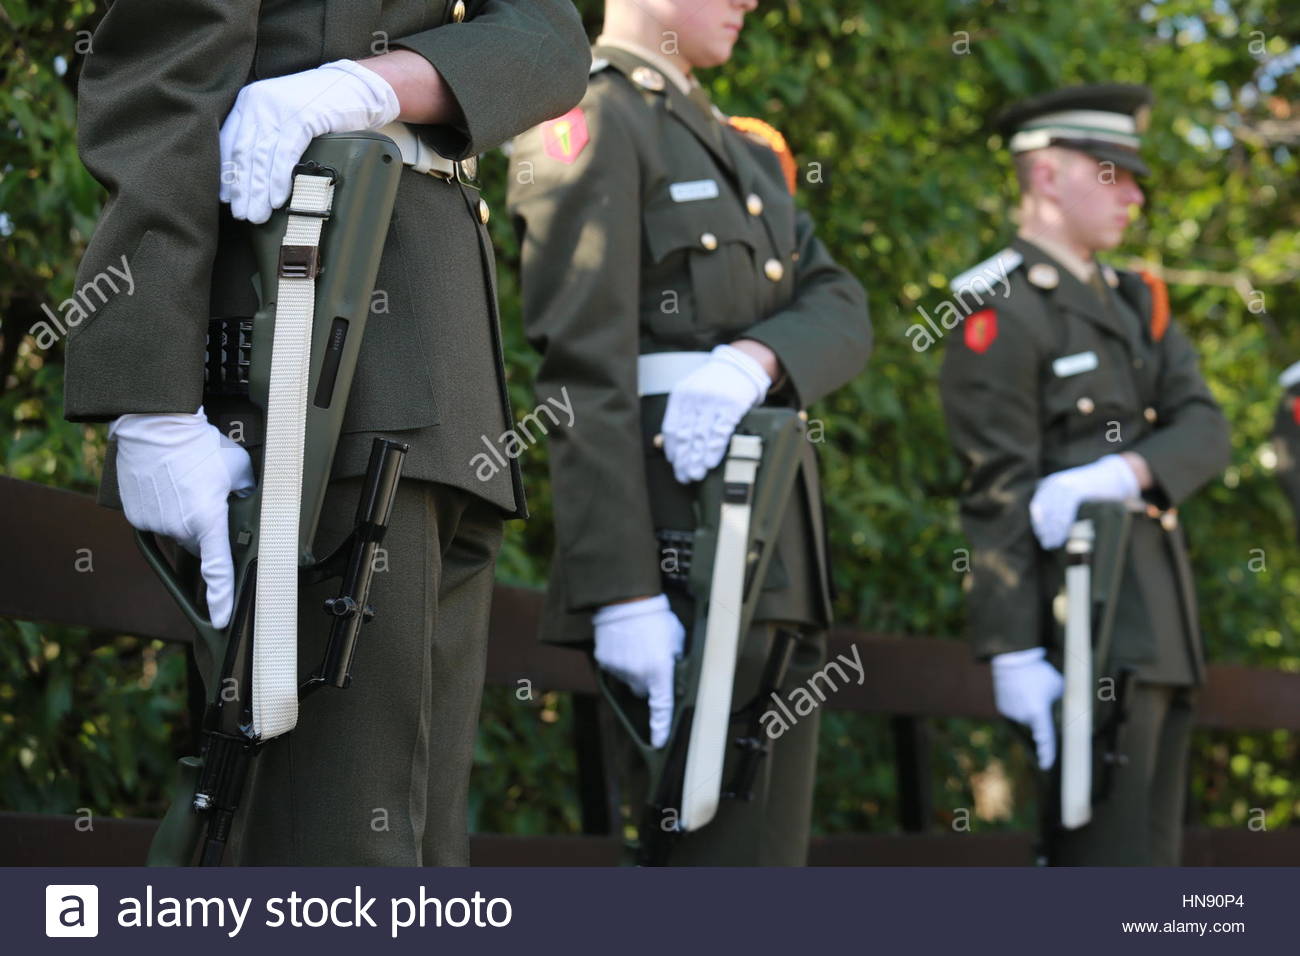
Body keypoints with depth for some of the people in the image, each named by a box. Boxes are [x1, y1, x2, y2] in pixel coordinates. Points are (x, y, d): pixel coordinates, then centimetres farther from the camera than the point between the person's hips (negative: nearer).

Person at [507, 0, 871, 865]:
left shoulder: (740, 148, 23)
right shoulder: (590, 121, -5)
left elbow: (842, 312, 9)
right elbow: (583, 373, -14)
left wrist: (754, 359, -15)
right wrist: (622, 594, -22)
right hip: (685, 561, -9)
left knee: (773, 848, 8)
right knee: (718, 849, -11)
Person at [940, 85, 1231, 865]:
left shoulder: (1138, 303, 19)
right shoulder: (1001, 312, -8)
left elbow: (1205, 430, 5)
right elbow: (998, 496, -14)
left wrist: (1127, 471, -17)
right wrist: (1014, 653, -20)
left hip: (1161, 626, 9)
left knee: (1150, 858, 10)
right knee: (1107, 858, -12)